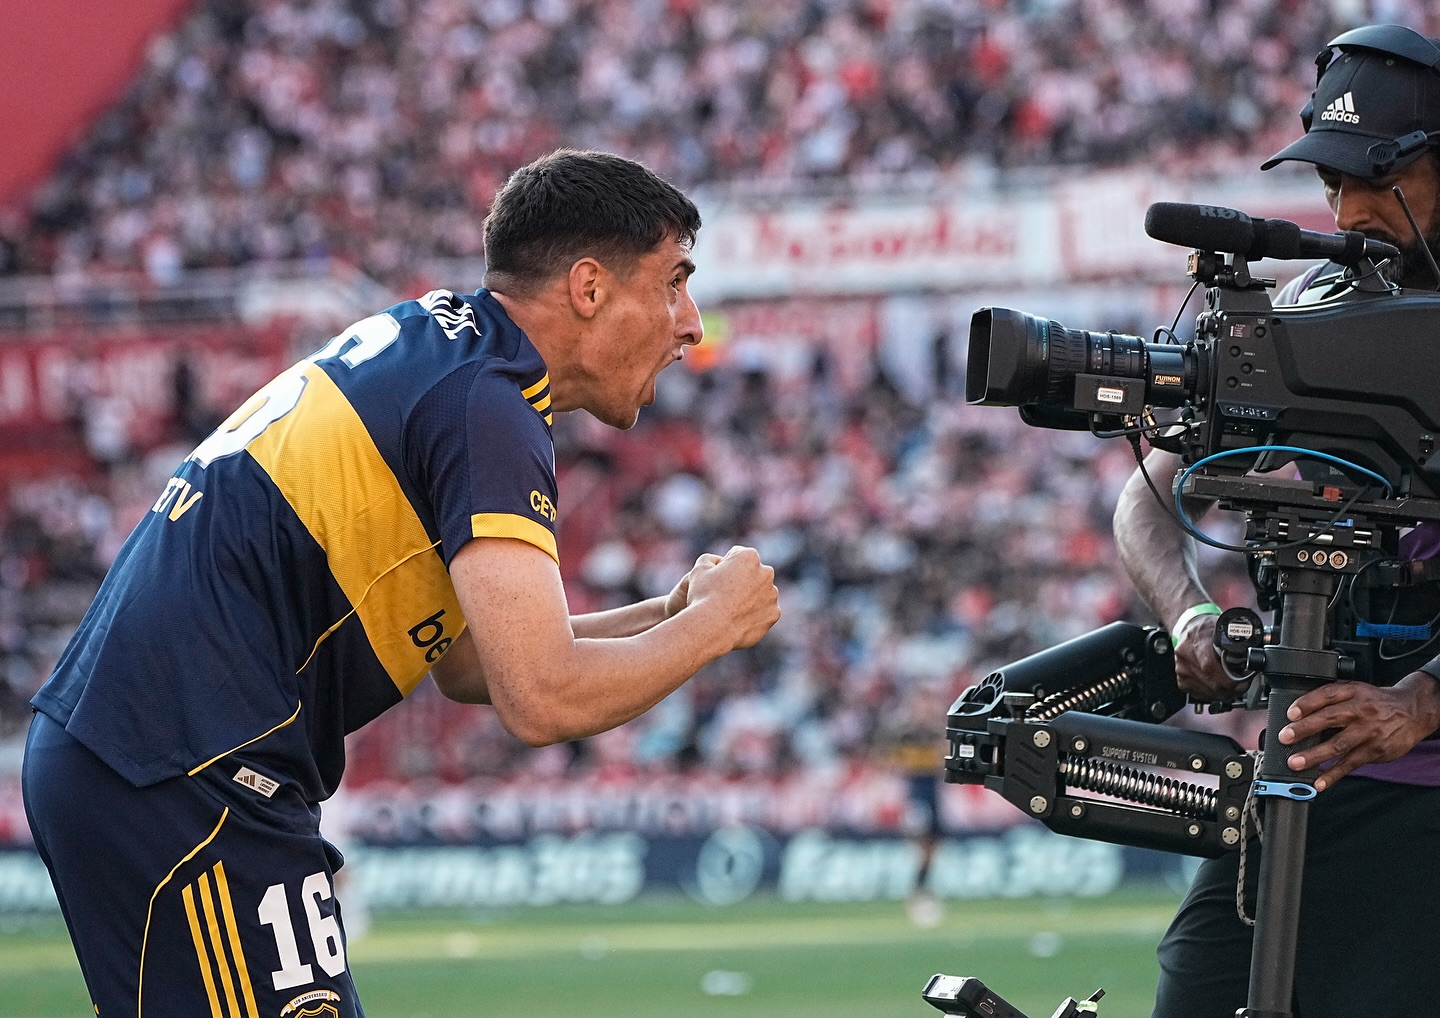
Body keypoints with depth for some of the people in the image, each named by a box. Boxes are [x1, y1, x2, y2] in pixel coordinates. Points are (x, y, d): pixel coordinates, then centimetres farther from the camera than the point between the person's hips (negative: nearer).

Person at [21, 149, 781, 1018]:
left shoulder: (424, 339, 16)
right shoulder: (485, 406, -13)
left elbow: (468, 661, 23)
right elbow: (544, 700, -21)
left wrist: (671, 615, 14)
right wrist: (711, 625, -4)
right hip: (191, 780, -10)